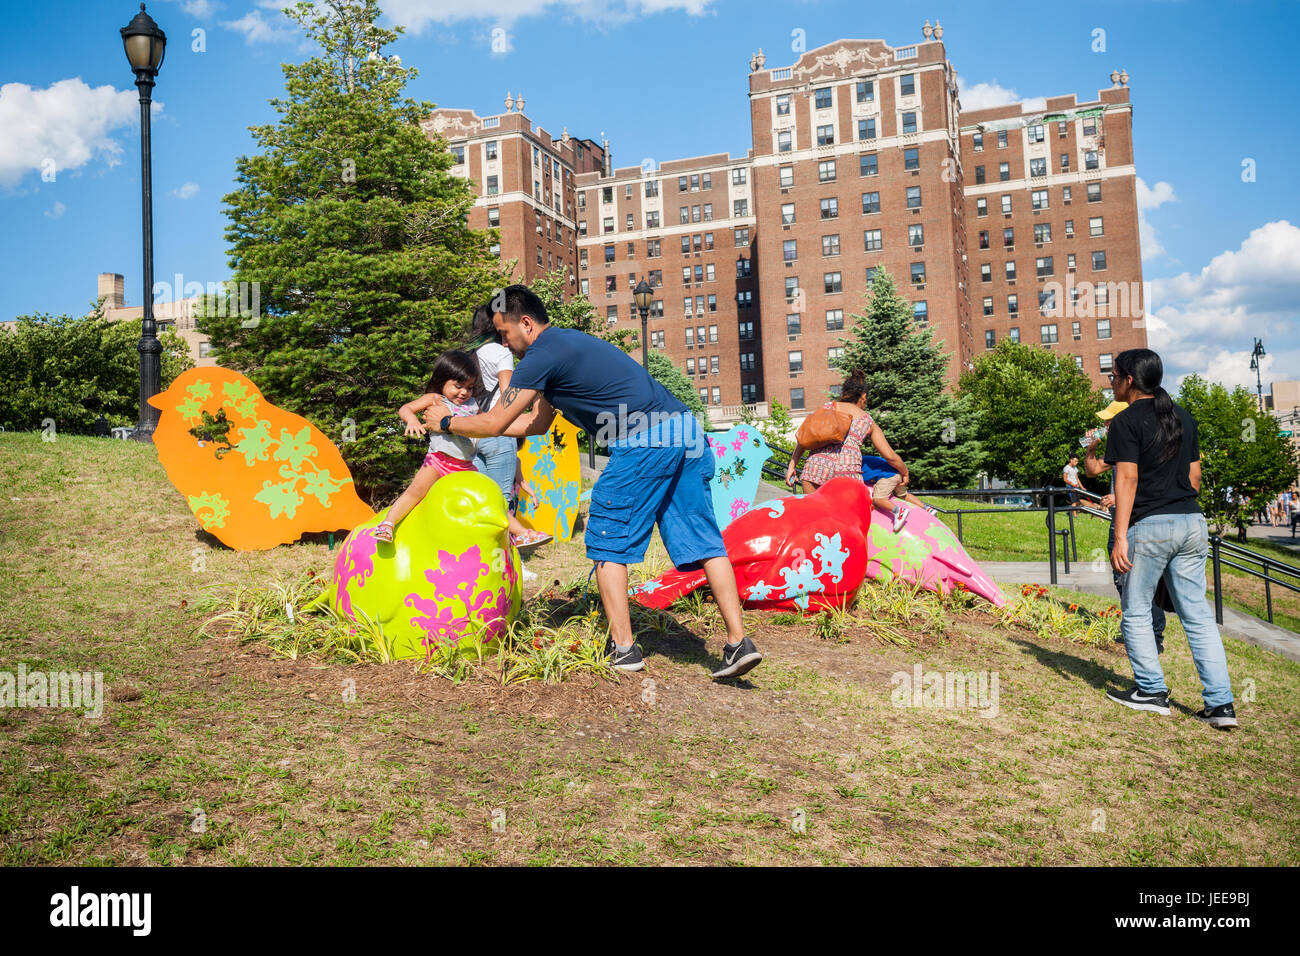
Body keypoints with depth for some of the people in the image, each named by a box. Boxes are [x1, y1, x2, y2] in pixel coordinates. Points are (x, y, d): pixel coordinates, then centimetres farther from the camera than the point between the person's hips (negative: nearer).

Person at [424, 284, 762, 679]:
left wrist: (445, 423, 17)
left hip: (644, 441, -9)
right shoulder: (565, 343, 26)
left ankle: (624, 647, 6)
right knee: (702, 541, 7)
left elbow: (494, 424, 0)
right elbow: (538, 422, 31)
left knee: (607, 542, 3)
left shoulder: (542, 355, -3)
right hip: (684, 430, 9)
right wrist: (467, 423, 32)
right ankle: (739, 642, 4)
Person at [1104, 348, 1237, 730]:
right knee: (1197, 614, 8)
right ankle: (1221, 703, 6)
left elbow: (1127, 479, -14)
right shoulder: (1184, 418, 14)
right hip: (1192, 523, 7)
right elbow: (1194, 475, 16)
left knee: (1136, 612, 8)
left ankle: (1151, 691, 14)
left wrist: (1120, 537, -15)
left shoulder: (1127, 420, -8)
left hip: (1150, 526, -7)